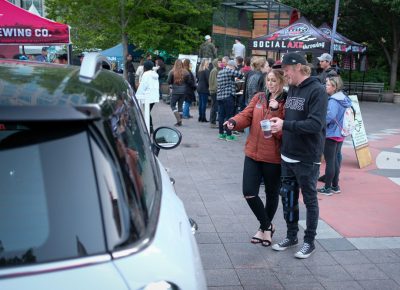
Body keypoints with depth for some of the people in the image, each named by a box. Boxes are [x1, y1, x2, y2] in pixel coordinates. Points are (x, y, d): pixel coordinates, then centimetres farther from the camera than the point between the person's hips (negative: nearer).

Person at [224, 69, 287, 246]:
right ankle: (267, 226, 21)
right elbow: (246, 116, -2)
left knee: (272, 194, 12)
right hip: (253, 154, 4)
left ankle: (264, 227, 36)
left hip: (273, 157, -4)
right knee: (249, 192, -2)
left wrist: (275, 111, -24)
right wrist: (234, 122, -22)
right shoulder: (258, 98, 8)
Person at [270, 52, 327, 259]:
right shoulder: (292, 89, 9)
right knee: (287, 196, 15)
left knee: (309, 199, 8)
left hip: (307, 158, -7)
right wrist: (278, 122, 1)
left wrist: (285, 125, -24)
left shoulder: (317, 90, -15)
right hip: (288, 155, 7)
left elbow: (316, 124, -24)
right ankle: (291, 236, 32)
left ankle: (309, 242, 23)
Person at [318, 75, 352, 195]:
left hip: (330, 135, -9)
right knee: (335, 161, 16)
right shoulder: (343, 99, 9)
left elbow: (330, 116, -31)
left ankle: (327, 188, 7)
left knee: (329, 162, -1)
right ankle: (335, 186, 25)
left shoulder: (333, 101, -20)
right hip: (339, 135, 9)